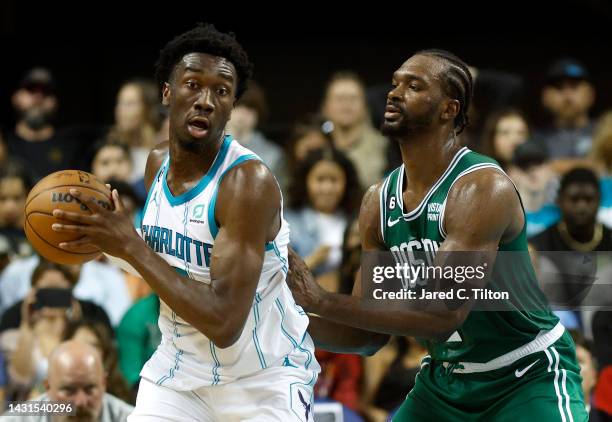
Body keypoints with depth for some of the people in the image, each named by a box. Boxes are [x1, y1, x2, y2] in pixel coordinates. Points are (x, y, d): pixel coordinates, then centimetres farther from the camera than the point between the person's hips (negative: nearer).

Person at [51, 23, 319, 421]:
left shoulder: (249, 181, -24)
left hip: (263, 383, -6)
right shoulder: (158, 162, 0)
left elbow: (224, 324, -30)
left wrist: (130, 247, -28)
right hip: (179, 372, 6)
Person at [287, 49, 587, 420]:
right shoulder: (379, 202, 0)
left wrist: (323, 302, -33)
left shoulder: (484, 188, -23)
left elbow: (444, 312, -31)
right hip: (445, 379, 7)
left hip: (529, 379, -7)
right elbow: (372, 333, 4)